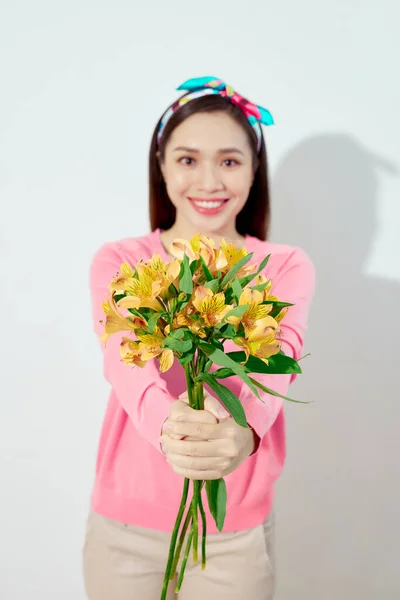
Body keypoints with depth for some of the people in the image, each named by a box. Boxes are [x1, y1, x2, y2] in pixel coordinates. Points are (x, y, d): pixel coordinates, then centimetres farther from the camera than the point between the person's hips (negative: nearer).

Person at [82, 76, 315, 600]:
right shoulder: (118, 262, -2)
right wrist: (166, 421, -42)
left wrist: (244, 427, -43)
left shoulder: (285, 267, -2)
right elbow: (122, 355, -20)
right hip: (123, 522, 1)